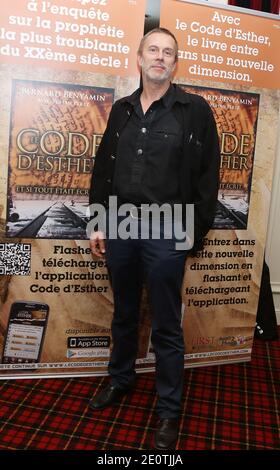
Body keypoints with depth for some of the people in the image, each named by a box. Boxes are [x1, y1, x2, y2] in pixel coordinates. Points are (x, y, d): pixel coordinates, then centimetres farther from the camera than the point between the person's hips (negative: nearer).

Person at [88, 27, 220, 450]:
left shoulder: (195, 110, -1)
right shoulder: (122, 109, 12)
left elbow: (207, 175, -3)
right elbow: (103, 168, 13)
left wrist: (196, 232, -5)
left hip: (166, 230, -4)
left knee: (167, 327, 5)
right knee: (124, 314, 19)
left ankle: (170, 410, 24)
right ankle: (121, 379, 42)